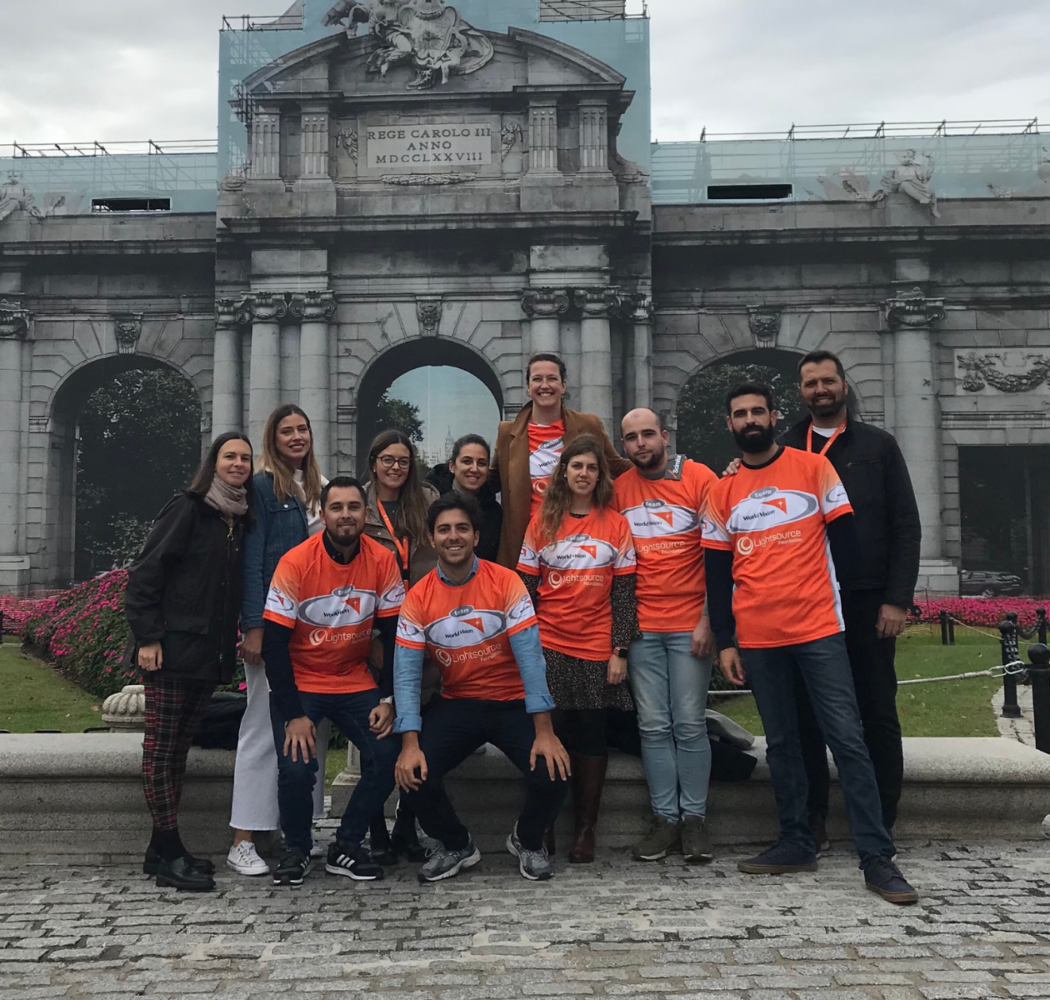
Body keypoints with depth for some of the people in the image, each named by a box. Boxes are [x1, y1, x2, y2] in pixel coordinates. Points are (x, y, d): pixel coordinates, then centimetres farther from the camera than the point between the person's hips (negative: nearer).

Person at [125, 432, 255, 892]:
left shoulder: (240, 518, 13)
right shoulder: (187, 508, -7)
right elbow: (144, 573, -10)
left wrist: (231, 642, 11)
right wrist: (147, 637, -15)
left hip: (210, 655, 7)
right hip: (172, 648, -7)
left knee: (179, 749, 12)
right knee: (161, 749, -1)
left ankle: (163, 849, 20)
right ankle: (169, 854, 4)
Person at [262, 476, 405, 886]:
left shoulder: (382, 561, -8)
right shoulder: (295, 563, -16)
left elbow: (394, 636, -2)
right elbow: (274, 643, -16)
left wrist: (389, 700, -9)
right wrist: (293, 715, -19)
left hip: (355, 683, 3)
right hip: (299, 684, -3)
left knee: (389, 755, -15)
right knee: (296, 769, -21)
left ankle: (346, 847, 8)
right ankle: (296, 849, 11)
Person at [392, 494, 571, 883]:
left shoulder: (505, 582, -11)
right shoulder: (417, 598, -6)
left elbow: (530, 657, -17)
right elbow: (406, 674, -9)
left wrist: (544, 731, -23)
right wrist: (410, 743, -21)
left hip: (512, 702, -1)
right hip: (455, 703, 2)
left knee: (552, 774, -22)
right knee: (414, 774, -20)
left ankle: (527, 840, 15)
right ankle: (456, 846, 13)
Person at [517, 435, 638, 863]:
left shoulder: (615, 524, 4)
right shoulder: (542, 521, 5)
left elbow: (623, 592, 3)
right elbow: (526, 586, 4)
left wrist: (620, 650, -3)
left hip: (597, 649, 0)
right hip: (548, 646, 0)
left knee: (591, 734, 5)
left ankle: (585, 829, 17)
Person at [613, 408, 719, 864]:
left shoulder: (700, 478, -2)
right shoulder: (618, 490, 6)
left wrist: (709, 619, -7)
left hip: (689, 624, -2)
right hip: (641, 626, 3)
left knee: (690, 724, 1)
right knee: (653, 725, 5)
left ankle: (694, 818, 12)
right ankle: (664, 817, 14)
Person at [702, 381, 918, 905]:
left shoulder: (814, 468, 2)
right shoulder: (722, 492, 8)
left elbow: (843, 539, 3)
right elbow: (717, 573, 8)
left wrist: (839, 600, 1)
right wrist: (724, 642, 4)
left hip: (819, 629, -3)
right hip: (757, 639, 3)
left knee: (847, 738, -3)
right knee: (780, 742, 11)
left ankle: (876, 855, 2)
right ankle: (796, 843, 21)